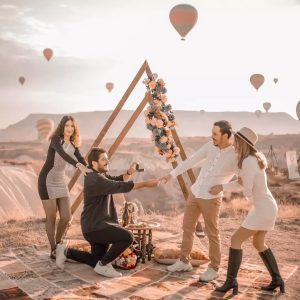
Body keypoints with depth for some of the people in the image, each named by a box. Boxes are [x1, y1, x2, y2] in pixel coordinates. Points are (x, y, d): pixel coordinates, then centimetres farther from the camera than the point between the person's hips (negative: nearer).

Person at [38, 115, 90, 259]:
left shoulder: (73, 145, 6)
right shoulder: (56, 140, -14)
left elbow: (82, 161, -1)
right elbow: (62, 154, -35)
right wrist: (78, 165, -51)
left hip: (61, 181, 6)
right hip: (47, 180, -6)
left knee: (66, 217, 2)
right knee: (51, 217, -1)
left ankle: (58, 245, 24)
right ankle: (53, 250, 12)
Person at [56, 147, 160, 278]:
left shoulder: (100, 175, 10)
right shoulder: (95, 180, -21)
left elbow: (118, 180, 11)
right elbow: (121, 187, -25)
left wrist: (130, 172, -9)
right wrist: (146, 184, -21)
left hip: (98, 225, 10)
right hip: (94, 227, -10)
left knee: (96, 261, 18)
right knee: (127, 237, -22)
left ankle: (66, 252, 24)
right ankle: (103, 265, -6)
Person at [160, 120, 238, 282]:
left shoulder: (235, 156, -14)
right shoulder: (209, 146, 2)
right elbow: (191, 161, 6)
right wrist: (172, 174, 4)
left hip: (211, 199, -6)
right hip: (194, 193, 6)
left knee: (212, 234, 2)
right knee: (187, 228, 12)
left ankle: (213, 268, 17)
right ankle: (184, 262, 26)